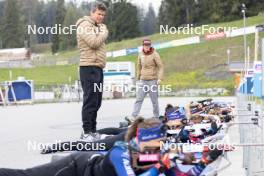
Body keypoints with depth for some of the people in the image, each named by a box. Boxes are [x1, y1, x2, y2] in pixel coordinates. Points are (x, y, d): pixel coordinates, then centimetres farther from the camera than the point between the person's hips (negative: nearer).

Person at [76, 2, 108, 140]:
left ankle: (93, 131, 16)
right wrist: (104, 32, -5)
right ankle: (86, 132, -9)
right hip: (89, 68, -9)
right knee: (90, 101, -11)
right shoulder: (85, 25, -7)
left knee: (96, 102, 11)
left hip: (98, 68, 10)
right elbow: (94, 42, -19)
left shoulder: (97, 27, 22)